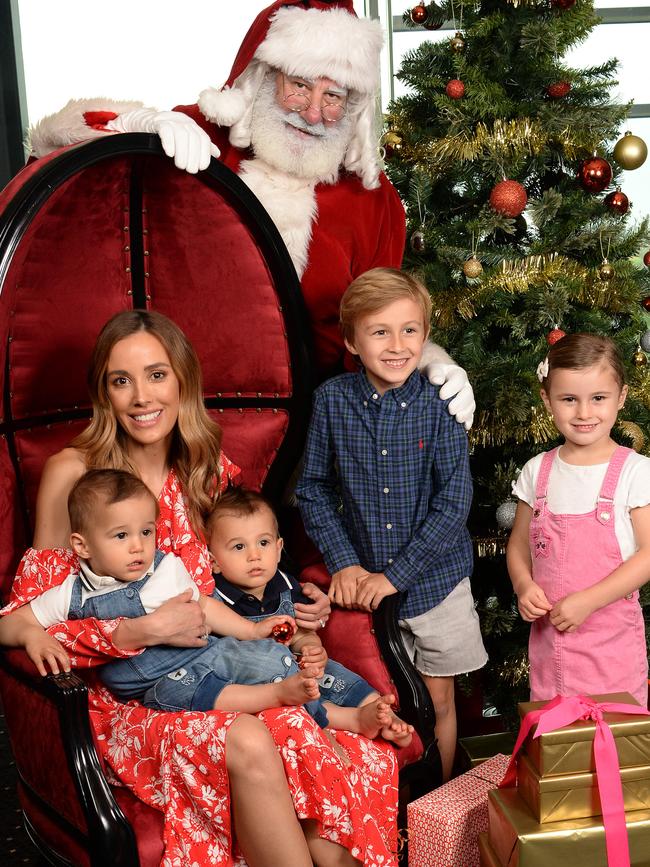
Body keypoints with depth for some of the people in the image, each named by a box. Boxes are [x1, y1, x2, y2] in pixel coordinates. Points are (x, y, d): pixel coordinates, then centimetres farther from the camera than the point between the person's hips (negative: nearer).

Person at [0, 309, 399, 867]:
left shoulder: (212, 470, 7)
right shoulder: (73, 473, -7)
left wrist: (292, 608, -1)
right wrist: (143, 630, -20)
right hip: (128, 694, -3)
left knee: (322, 750, -27)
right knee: (247, 744, -32)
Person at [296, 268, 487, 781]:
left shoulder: (439, 404, -13)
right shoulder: (332, 400, -7)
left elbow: (454, 502, -15)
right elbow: (314, 489, 0)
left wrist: (395, 574, -16)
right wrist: (343, 562, -9)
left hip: (436, 578, -1)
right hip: (363, 581, 1)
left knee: (438, 699, 14)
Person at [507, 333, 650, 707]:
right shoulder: (537, 471, 4)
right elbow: (519, 544, 11)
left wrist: (588, 600, -18)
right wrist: (524, 585, -9)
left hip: (612, 639, -3)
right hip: (549, 635, 3)